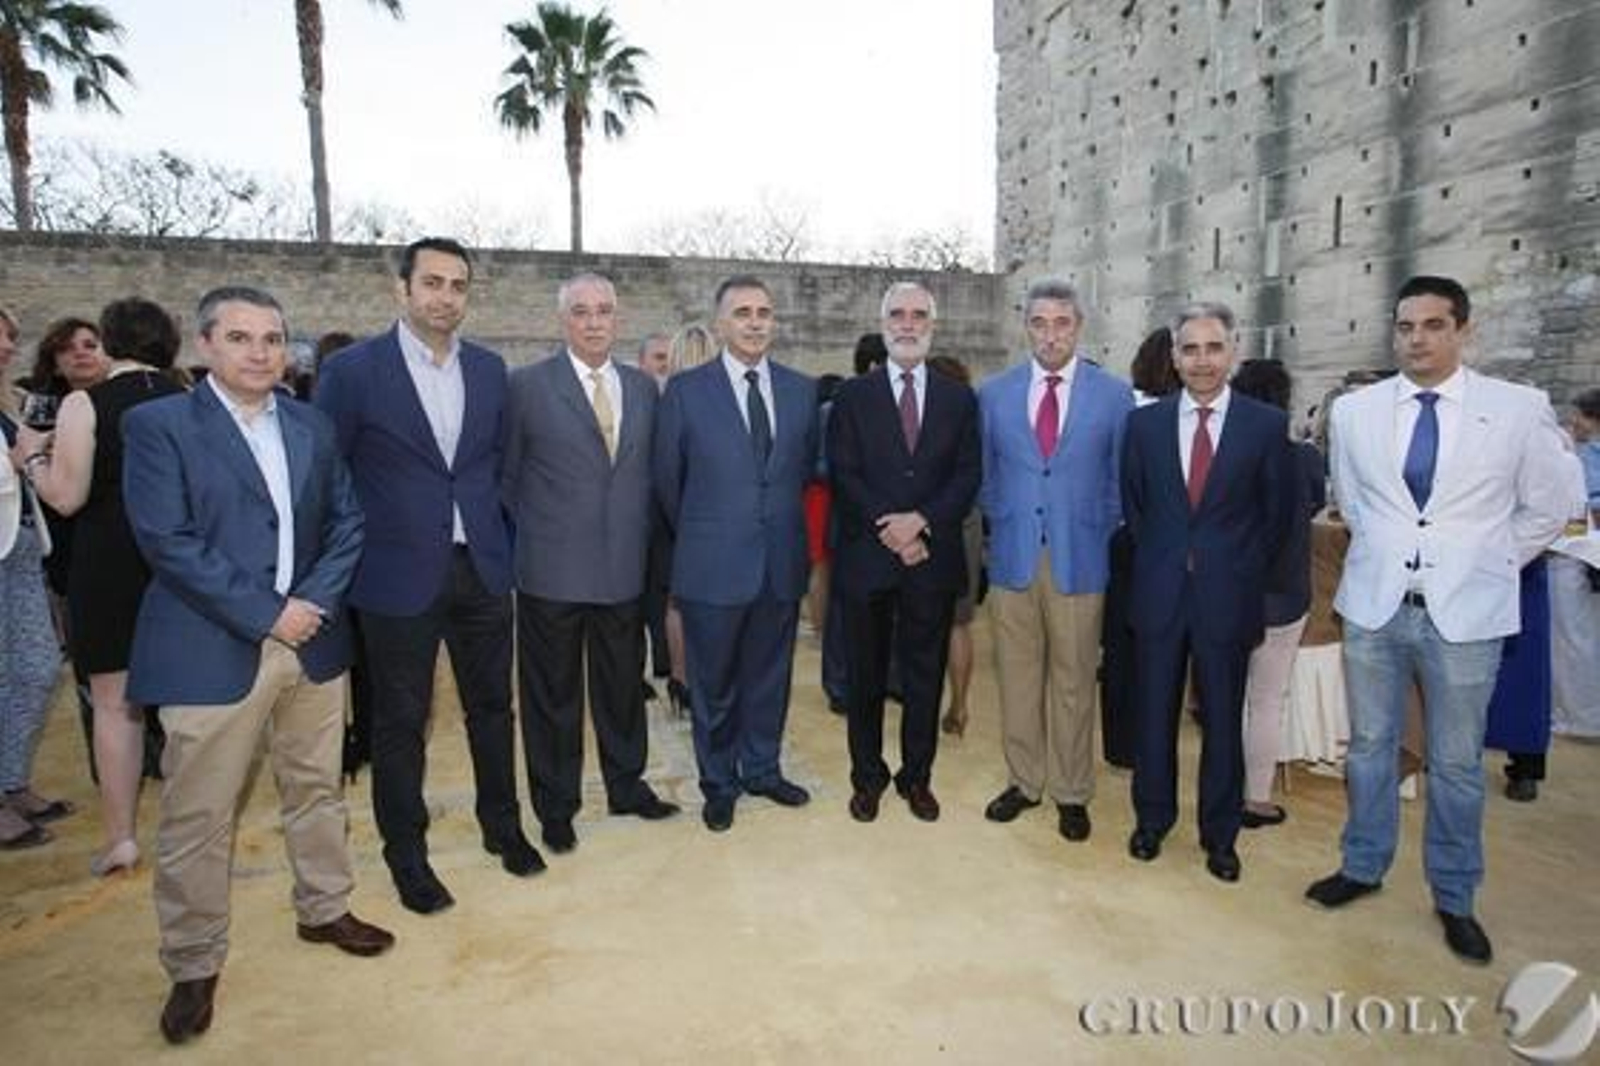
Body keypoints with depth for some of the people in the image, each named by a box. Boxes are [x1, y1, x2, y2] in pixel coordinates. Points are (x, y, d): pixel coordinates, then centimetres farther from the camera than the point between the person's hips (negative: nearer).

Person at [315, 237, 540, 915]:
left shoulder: (489, 369, 5)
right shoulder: (352, 370, -7)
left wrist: (501, 535, 8)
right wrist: (355, 553, -2)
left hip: (482, 569, 4)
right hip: (400, 576, -4)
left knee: (492, 706, 15)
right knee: (400, 722, 9)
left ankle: (503, 826, 35)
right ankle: (406, 854, 28)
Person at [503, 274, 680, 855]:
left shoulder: (643, 387, 7)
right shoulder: (527, 386, -4)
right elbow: (506, 479, 1)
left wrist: (647, 544, 7)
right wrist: (529, 541, 1)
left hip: (625, 568, 3)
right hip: (552, 572, -3)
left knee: (623, 685, 16)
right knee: (553, 693, 10)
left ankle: (626, 785, 35)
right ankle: (556, 806, 27)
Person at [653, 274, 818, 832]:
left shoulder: (802, 390, 4)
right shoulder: (685, 390, -5)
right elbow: (667, 479, 1)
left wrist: (781, 523, 12)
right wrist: (699, 537, 8)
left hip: (781, 562, 3)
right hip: (713, 566, -3)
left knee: (770, 676, 16)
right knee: (714, 683, 11)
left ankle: (762, 768, 36)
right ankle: (719, 783, 30)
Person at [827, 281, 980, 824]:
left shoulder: (959, 399, 8)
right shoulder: (852, 396, 4)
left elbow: (968, 476, 0)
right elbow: (843, 476, -5)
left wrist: (921, 521, -15)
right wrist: (889, 530, -14)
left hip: (934, 561, 1)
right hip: (865, 559, -1)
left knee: (926, 676, 11)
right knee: (864, 676, 10)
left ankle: (917, 776, 27)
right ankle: (867, 777, 26)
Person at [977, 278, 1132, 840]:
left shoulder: (1114, 394, 1)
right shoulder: (994, 393, 6)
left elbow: (1122, 482, 6)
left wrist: (1097, 536, 2)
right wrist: (1003, 523, 6)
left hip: (1079, 561, -1)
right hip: (1012, 558, 2)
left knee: (1073, 681, 7)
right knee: (1017, 677, 9)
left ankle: (1071, 793, 22)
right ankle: (1023, 780, 26)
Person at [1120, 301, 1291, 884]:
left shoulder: (1267, 424, -3)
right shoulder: (1144, 422, 2)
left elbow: (1276, 514, 3)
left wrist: (1245, 573, 2)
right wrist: (1158, 559, 6)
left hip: (1228, 595, -1)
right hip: (1160, 592, 1)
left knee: (1223, 720, 10)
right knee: (1154, 712, 12)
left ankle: (1219, 834, 28)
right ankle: (1152, 818, 30)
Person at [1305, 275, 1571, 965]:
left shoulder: (1520, 410, -5)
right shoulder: (1353, 411, 1)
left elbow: (1546, 511, 6)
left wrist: (1484, 566, 3)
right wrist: (1384, 551, 11)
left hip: (1465, 615, -1)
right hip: (1374, 606, 2)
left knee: (1456, 764, 9)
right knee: (1369, 747, 14)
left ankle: (1454, 898, 28)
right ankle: (1362, 867, 32)